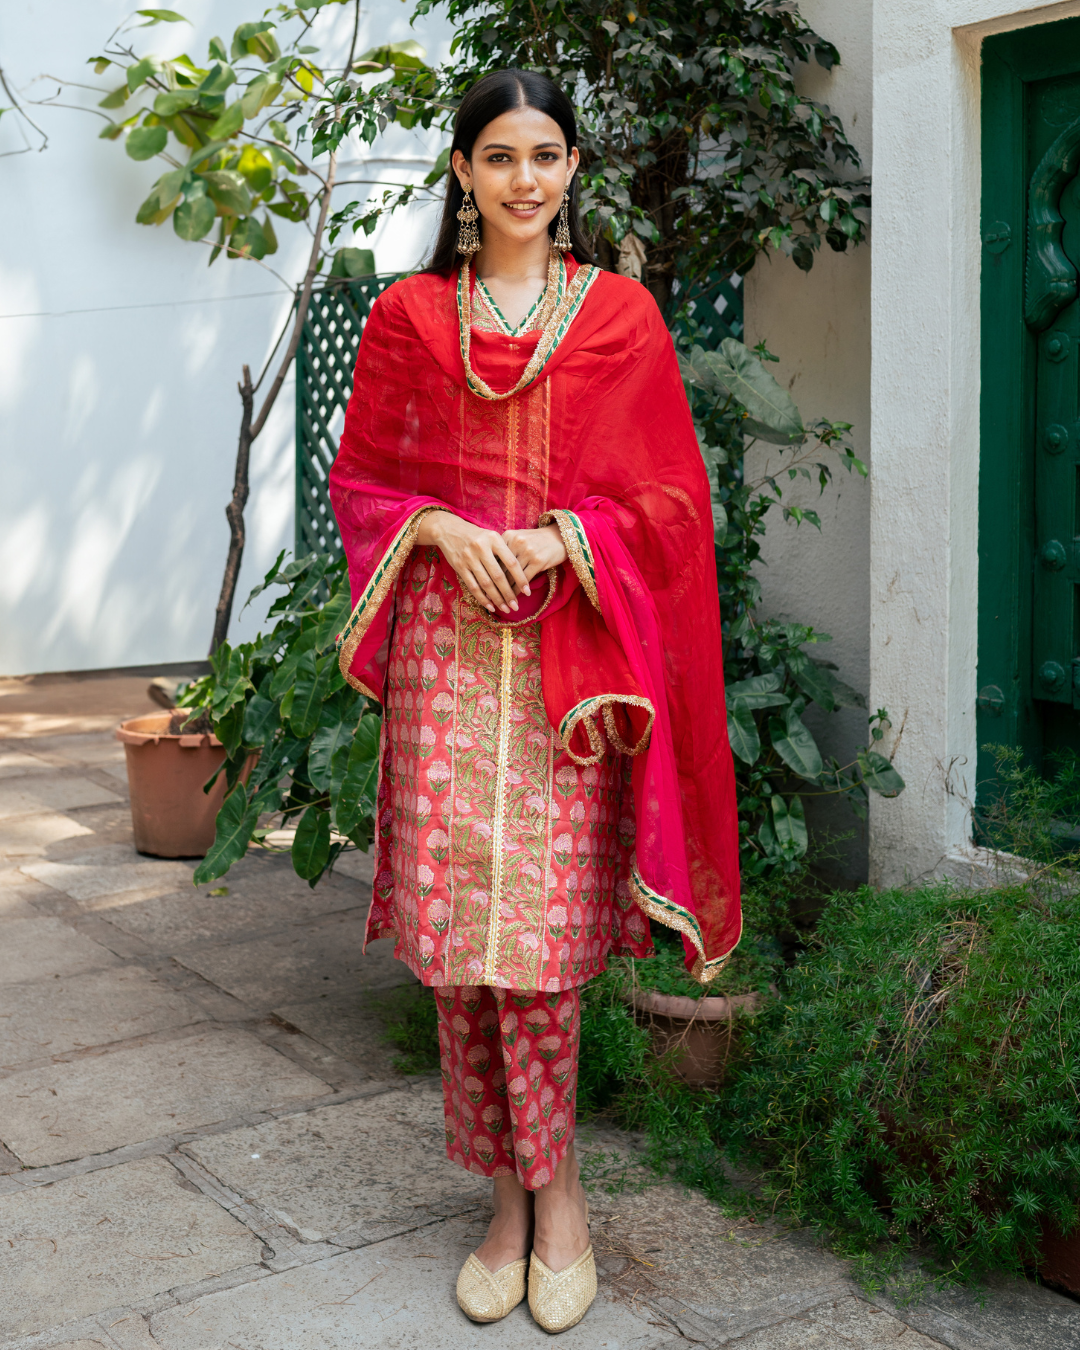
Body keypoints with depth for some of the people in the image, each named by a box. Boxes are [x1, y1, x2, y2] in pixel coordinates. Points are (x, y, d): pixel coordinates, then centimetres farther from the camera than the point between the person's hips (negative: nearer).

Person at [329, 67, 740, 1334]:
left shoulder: (621, 314, 7)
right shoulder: (409, 315, 11)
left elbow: (670, 495, 5)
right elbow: (358, 477, 12)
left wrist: (554, 540, -10)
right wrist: (441, 528, -7)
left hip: (572, 653, -1)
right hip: (444, 648, 2)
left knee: (534, 930, -5)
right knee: (457, 931, 1)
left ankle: (543, 1191, 14)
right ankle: (523, 1196, 16)